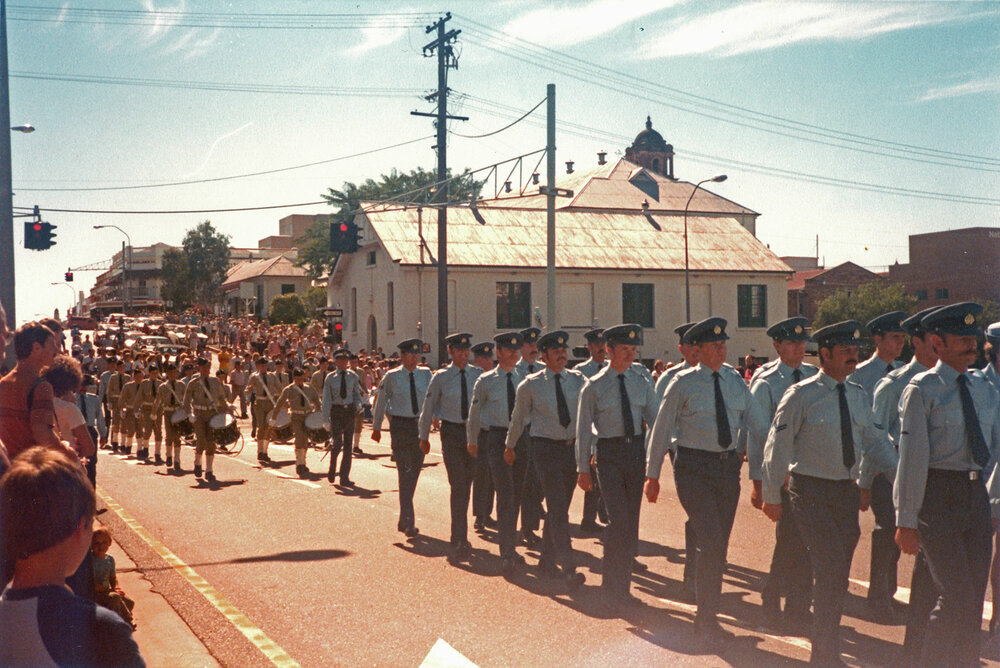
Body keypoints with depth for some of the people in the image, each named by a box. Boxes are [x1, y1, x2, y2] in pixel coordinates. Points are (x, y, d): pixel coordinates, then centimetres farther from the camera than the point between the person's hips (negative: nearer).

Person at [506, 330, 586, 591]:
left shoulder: (579, 380, 5)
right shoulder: (530, 385, -2)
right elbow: (518, 417, 11)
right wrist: (510, 446, 21)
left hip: (573, 447, 4)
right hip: (545, 448, -4)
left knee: (559, 507, 13)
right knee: (558, 508, -13)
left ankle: (547, 559, 30)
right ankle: (569, 569, -16)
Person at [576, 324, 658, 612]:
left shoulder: (642, 383, 7)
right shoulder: (594, 387, -3)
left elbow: (656, 420, 10)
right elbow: (583, 429, 1)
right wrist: (583, 467, 0)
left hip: (637, 450, 4)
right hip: (609, 453, -4)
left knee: (632, 520, 9)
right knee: (618, 520, -13)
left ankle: (622, 585, 23)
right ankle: (613, 588, 0)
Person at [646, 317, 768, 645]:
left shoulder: (735, 381, 7)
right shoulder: (683, 384, -6)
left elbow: (758, 424, 11)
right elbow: (662, 430, -1)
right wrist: (652, 474, 0)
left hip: (728, 465, 5)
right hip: (694, 467, -5)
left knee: (719, 546, 11)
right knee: (711, 542, -13)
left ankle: (708, 615, 26)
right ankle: (706, 619, 1)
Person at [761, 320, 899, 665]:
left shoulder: (859, 396, 8)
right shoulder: (801, 395, -10)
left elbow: (874, 443, 16)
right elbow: (777, 447, -8)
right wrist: (771, 496, -8)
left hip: (847, 491, 6)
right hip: (812, 491, -6)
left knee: (839, 572, 12)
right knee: (830, 569, -12)